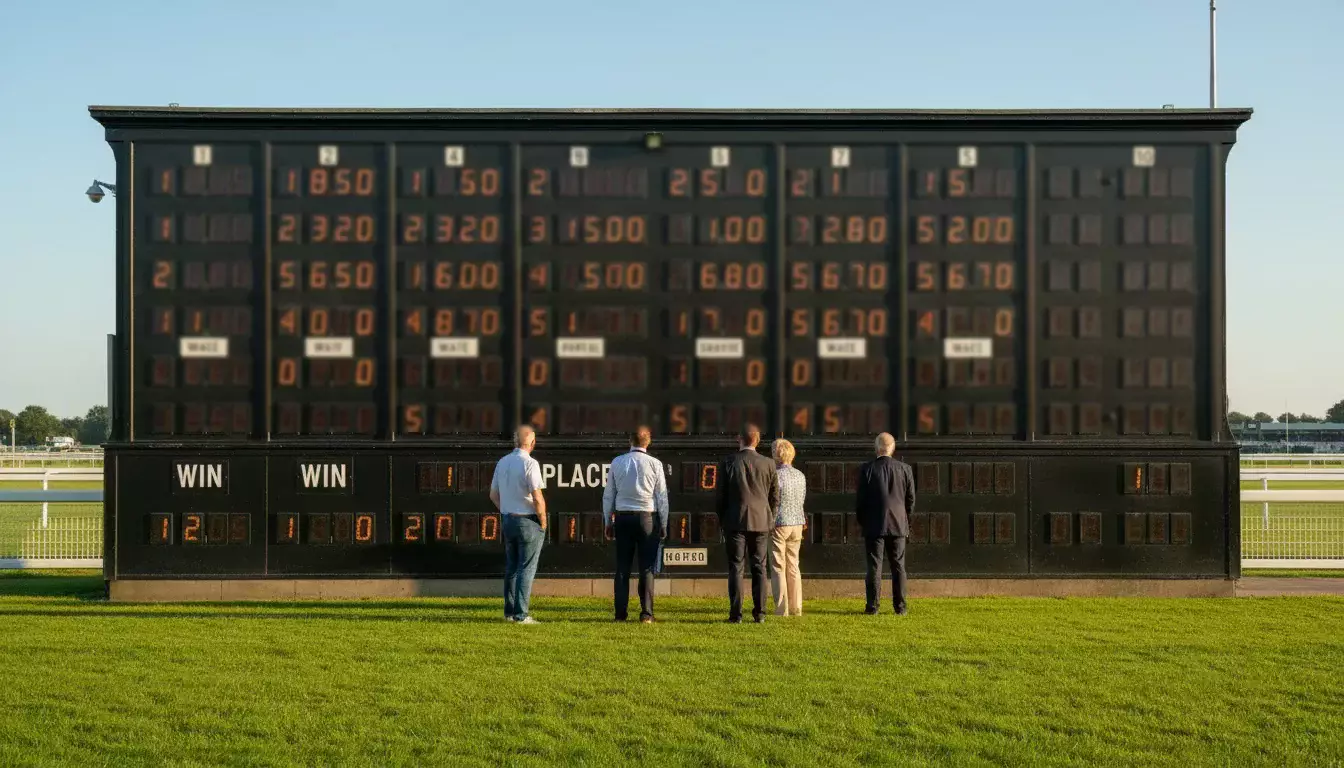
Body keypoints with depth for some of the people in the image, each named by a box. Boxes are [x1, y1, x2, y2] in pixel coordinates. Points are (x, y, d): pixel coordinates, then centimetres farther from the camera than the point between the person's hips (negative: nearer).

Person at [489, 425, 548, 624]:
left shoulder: (502, 462, 7)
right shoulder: (529, 463, -15)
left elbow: (493, 495, 14)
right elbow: (537, 498, -19)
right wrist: (543, 522, -7)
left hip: (508, 520, 7)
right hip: (528, 522, -7)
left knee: (511, 567, 14)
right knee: (526, 569, -2)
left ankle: (509, 611, 19)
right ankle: (521, 614, -3)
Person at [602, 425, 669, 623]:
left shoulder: (617, 462, 2)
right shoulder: (655, 464, -3)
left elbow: (608, 495, 6)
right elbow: (662, 496, -2)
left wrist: (608, 522, 14)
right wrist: (663, 524, 5)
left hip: (622, 517, 2)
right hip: (647, 517, -2)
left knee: (622, 567, 7)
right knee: (647, 568, 2)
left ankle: (620, 613, 6)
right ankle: (646, 613, -2)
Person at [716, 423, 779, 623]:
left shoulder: (729, 463, -4)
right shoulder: (768, 464, 2)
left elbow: (721, 495, 0)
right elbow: (775, 496, 8)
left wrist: (722, 521, 11)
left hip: (735, 522, -2)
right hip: (760, 522, 2)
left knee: (736, 567, 0)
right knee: (759, 567, 7)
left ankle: (736, 614, -4)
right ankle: (760, 613, 7)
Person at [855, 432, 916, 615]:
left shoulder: (867, 469, -7)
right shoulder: (905, 469, -1)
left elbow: (860, 499, -3)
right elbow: (911, 499, 4)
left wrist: (862, 523, 10)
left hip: (874, 525, -2)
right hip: (898, 525, 2)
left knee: (874, 566, 0)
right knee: (898, 566, 7)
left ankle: (872, 606, -1)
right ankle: (900, 607, 8)